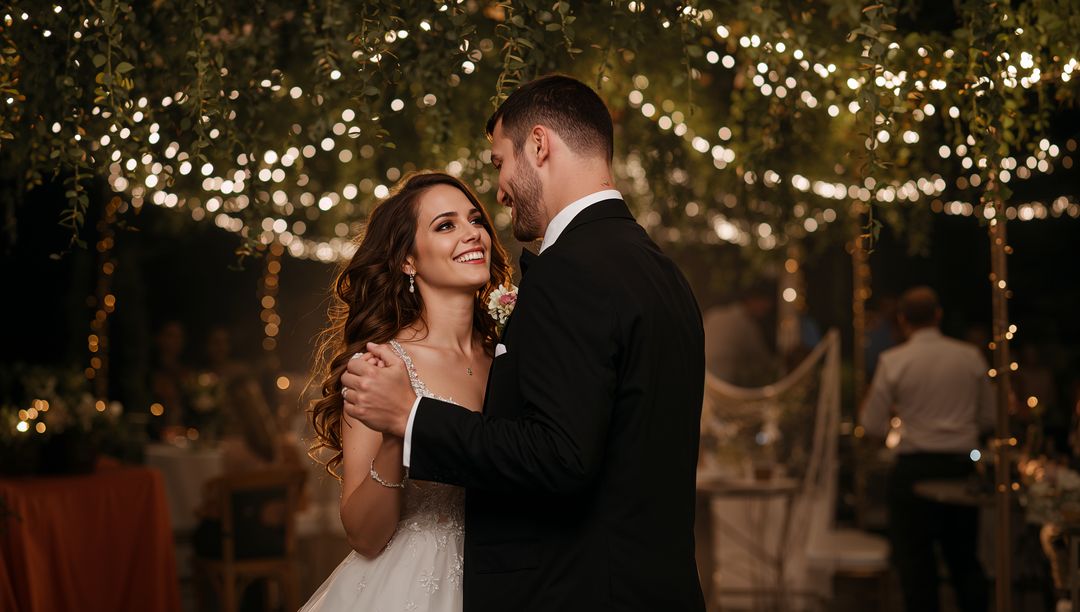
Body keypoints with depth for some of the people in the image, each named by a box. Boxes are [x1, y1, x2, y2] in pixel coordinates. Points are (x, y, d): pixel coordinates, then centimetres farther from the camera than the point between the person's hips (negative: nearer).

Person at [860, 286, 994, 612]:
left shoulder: (892, 361, -7)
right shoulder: (971, 356, 1)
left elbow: (873, 426, -4)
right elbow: (988, 417, 10)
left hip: (915, 466, -3)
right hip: (962, 465, 3)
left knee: (915, 560, 5)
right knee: (964, 558, 17)